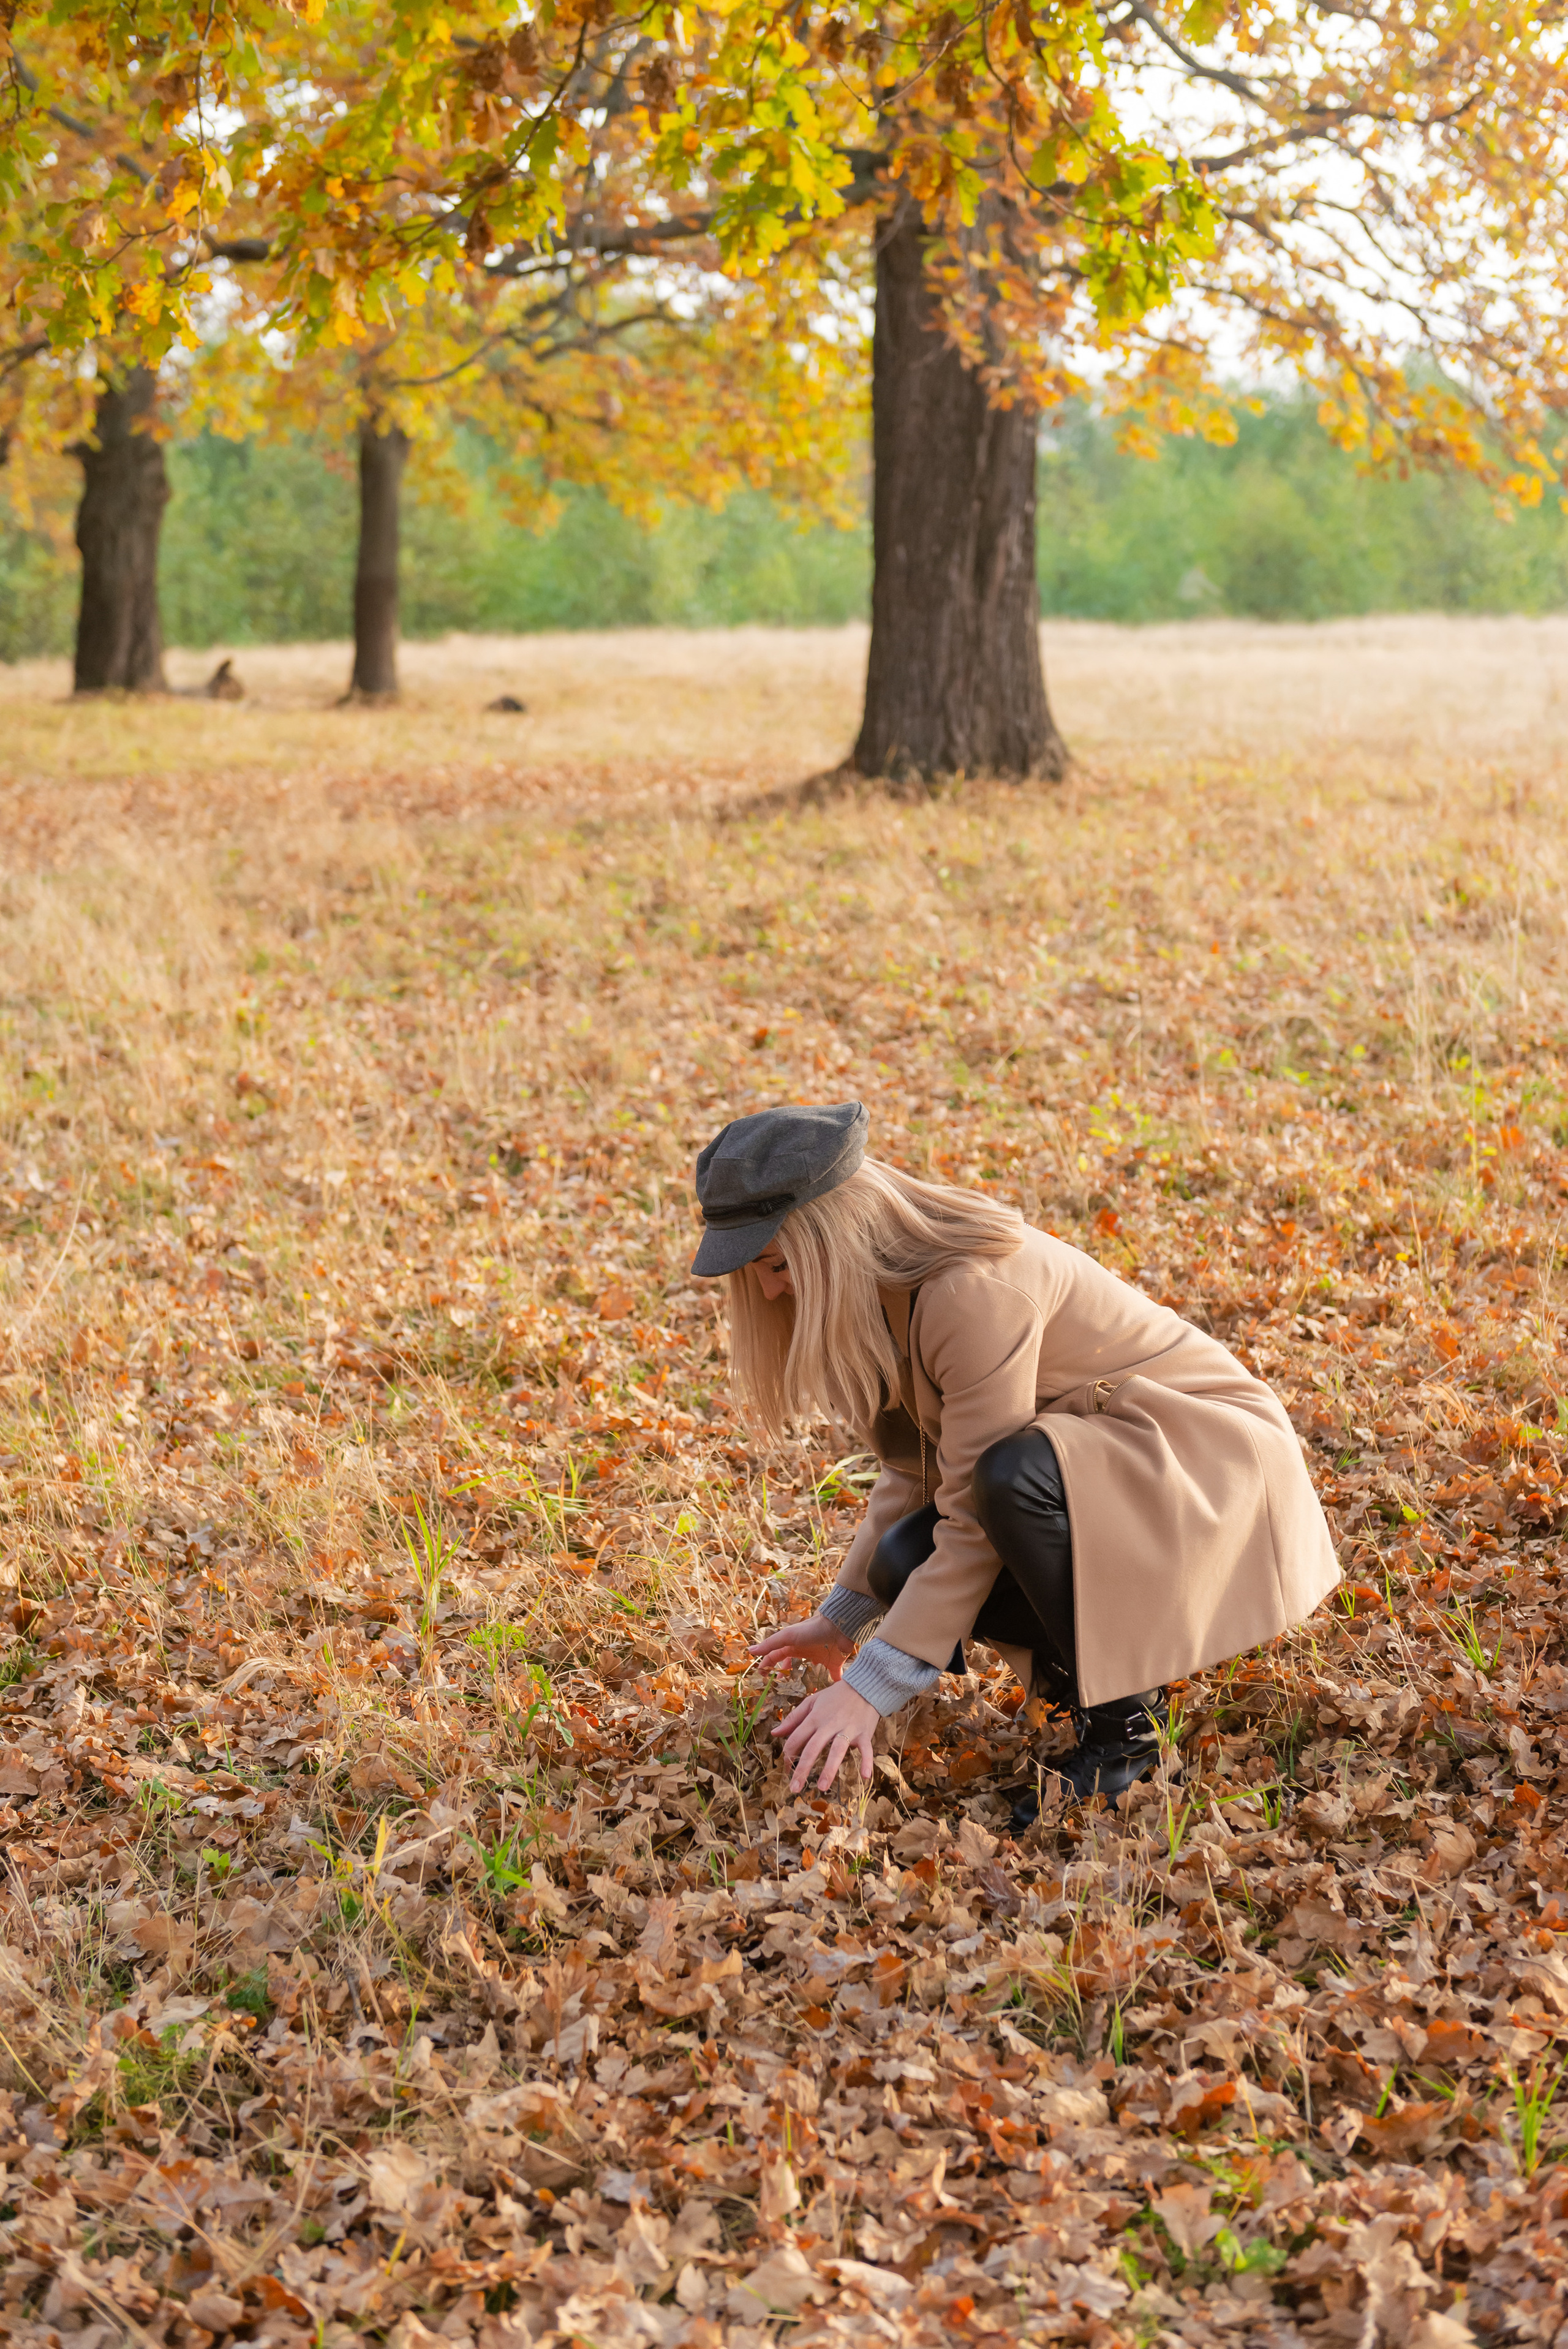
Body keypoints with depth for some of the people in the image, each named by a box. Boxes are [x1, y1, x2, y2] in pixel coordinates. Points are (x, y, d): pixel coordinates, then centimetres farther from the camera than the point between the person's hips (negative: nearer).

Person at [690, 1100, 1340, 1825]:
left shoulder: (975, 1289, -30)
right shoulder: (887, 1286, -2)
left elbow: (973, 1521, -28)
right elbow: (913, 1468, 10)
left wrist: (869, 1689, -26)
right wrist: (841, 1617, 8)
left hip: (1212, 1455, -8)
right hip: (1082, 1461, 8)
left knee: (1016, 1474, -37)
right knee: (905, 1564, -15)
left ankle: (1125, 1721, -16)